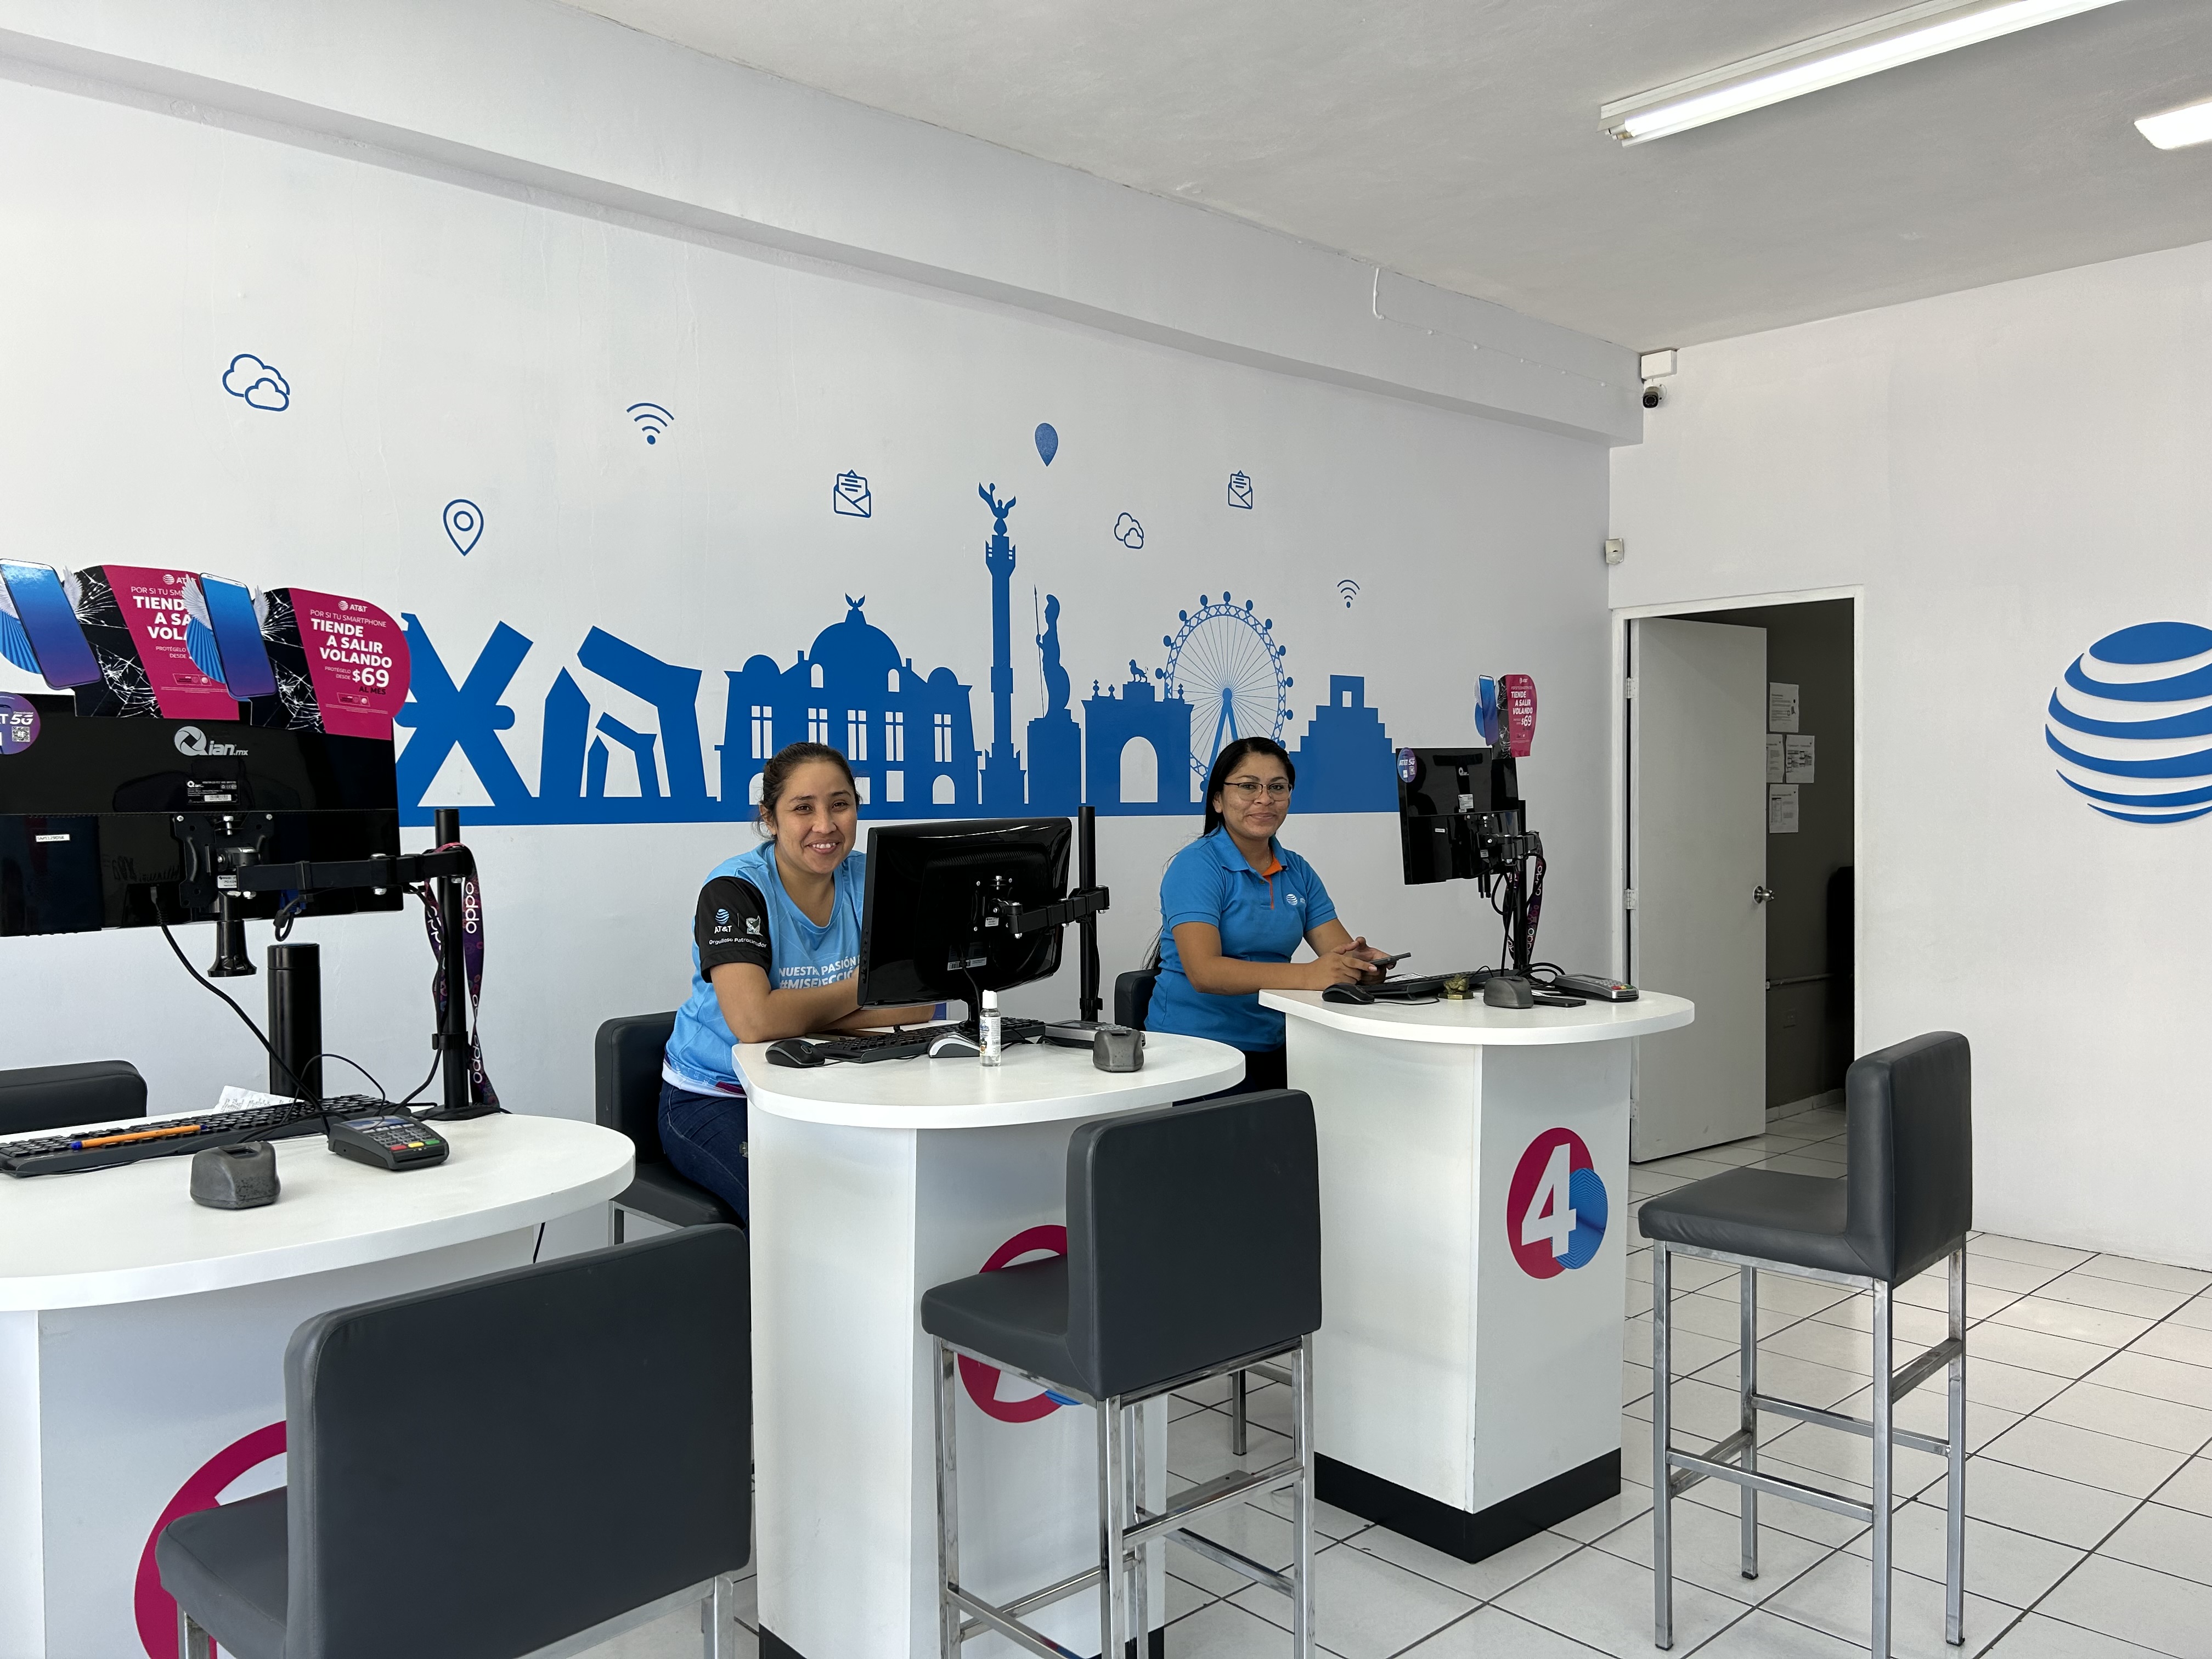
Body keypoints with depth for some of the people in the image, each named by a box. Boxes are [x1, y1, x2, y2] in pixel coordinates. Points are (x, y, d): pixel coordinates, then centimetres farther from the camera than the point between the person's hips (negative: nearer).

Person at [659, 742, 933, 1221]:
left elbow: (915, 1004, -10)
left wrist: (798, 1014, -20)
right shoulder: (734, 889, -14)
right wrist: (858, 989, -14)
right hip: (714, 1100, -4)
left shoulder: (868, 880, -1)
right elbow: (754, 1021, -29)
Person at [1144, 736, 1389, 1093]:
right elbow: (1203, 972, -22)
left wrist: (1362, 964, -21)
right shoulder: (1195, 866, -8)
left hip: (1271, 1048, 6)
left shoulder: (1297, 872, 13)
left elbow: (1341, 950, 4)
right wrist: (1306, 975, -33)